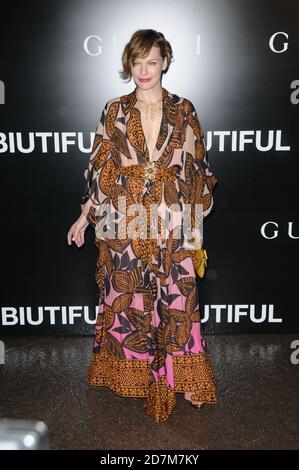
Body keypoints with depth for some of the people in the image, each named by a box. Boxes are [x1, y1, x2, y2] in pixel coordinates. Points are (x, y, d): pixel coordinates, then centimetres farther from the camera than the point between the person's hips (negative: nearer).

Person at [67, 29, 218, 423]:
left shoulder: (184, 111, 3)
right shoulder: (114, 111, 4)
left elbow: (197, 169, 5)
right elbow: (100, 167, 6)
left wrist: (196, 221, 3)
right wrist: (85, 216, 4)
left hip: (172, 227, 0)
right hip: (124, 226, 1)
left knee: (175, 301, 5)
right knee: (127, 298, 10)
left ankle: (176, 376, 24)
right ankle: (133, 372, 31)